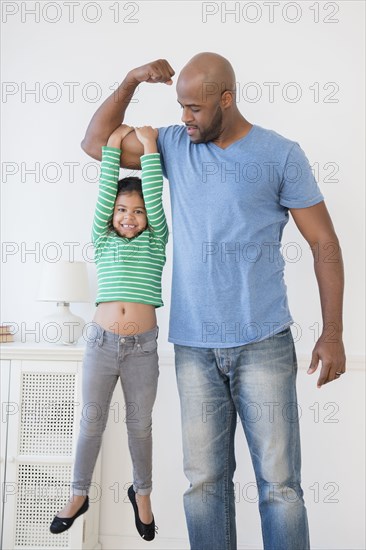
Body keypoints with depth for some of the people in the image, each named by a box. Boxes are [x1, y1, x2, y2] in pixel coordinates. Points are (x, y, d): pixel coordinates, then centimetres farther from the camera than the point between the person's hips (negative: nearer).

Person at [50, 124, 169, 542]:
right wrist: (113, 146, -5)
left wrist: (149, 146, -9)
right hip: (101, 342, 1)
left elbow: (154, 196, -7)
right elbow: (104, 192, -3)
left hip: (143, 347, -1)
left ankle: (142, 493, 36)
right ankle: (79, 495, 32)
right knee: (91, 422, 12)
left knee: (140, 425, 13)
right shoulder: (103, 240, 6)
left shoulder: (156, 240, 4)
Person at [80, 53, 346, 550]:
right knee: (205, 480, 9)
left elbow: (324, 242, 1)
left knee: (279, 482, 2)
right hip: (194, 345, 3)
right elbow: (95, 142, 17)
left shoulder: (280, 155, 0)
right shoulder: (174, 145, 11)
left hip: (263, 343, -3)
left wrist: (332, 333, -3)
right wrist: (131, 82, 5)